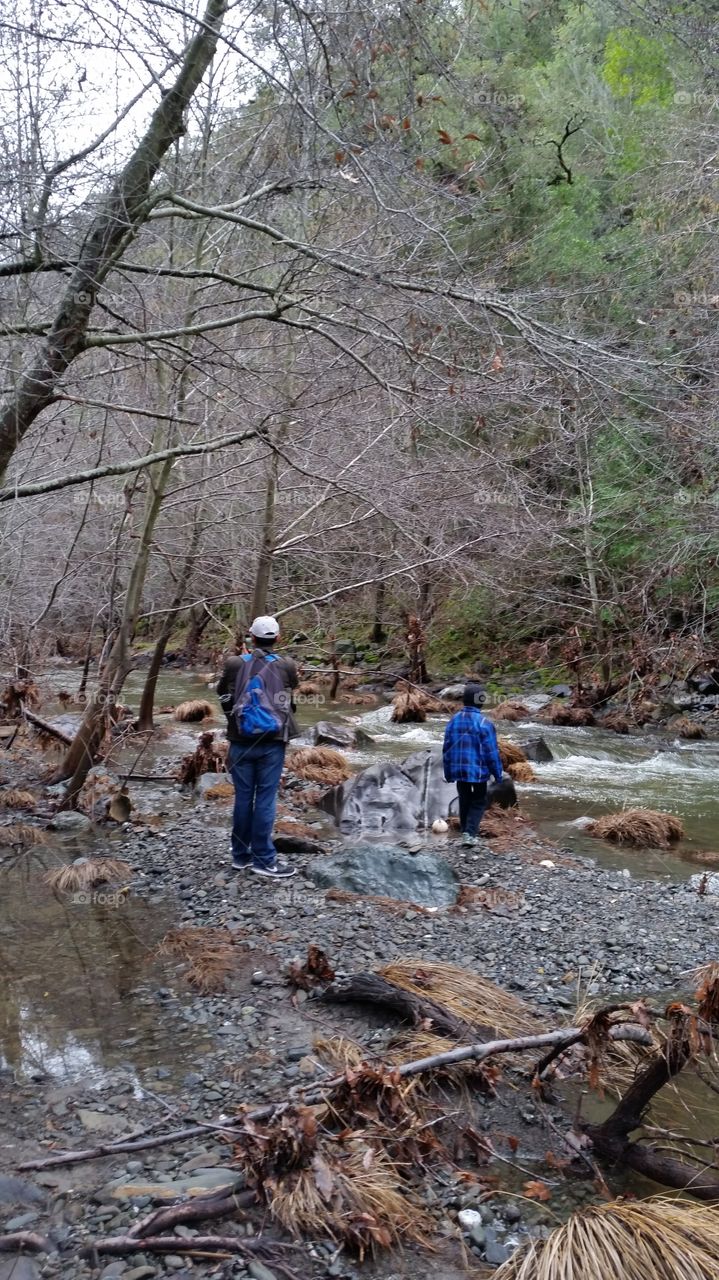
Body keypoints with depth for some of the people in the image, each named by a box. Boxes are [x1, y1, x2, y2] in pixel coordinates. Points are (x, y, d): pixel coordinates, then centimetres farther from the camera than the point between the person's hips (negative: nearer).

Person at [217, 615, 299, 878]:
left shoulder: (234, 664, -4)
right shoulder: (286, 666, -6)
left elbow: (222, 693, 14)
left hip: (241, 742, 2)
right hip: (272, 742, -2)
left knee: (243, 797, 11)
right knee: (265, 799, 3)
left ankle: (240, 854, 21)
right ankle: (264, 859, 6)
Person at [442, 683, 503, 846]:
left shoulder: (454, 720, 1)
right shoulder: (484, 723, -16)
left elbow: (447, 749, 7)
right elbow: (492, 751, -12)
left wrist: (448, 772, 16)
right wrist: (498, 774, -2)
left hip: (458, 770, 5)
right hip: (478, 771, -4)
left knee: (464, 800, 19)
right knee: (479, 802, 9)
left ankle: (465, 832, 25)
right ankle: (470, 834, -6)